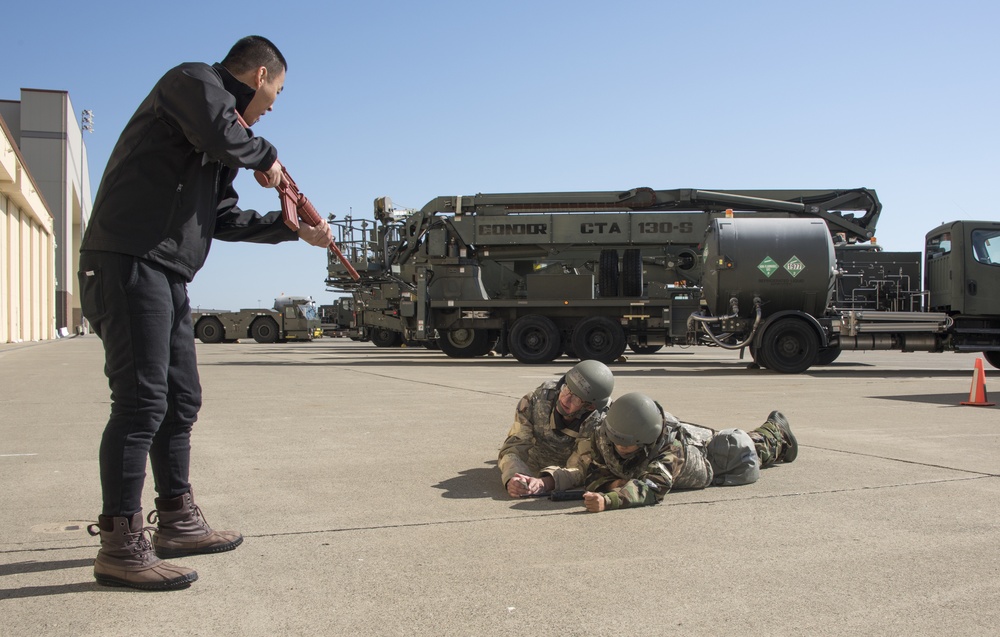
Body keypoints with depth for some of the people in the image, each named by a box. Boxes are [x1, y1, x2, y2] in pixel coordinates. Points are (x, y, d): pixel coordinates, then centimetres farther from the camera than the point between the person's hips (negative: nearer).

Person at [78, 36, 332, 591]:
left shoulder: (225, 132, 24)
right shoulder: (193, 81, -2)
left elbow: (226, 221, 24)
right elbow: (220, 134, -24)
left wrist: (294, 229, 24)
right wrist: (266, 155, -5)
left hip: (167, 276, 10)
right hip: (129, 264, -10)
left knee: (181, 400, 13)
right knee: (142, 399, -13)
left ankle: (177, 522, 24)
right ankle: (120, 546, -8)